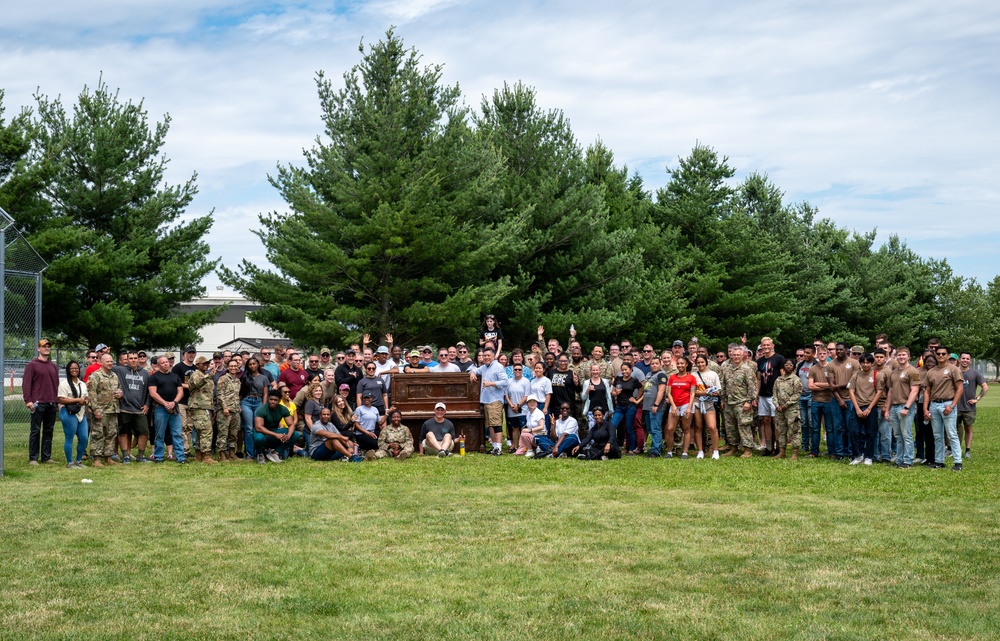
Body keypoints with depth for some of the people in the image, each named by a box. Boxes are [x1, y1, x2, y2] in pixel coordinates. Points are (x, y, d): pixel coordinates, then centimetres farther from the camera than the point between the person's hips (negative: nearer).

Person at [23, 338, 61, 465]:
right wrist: (28, 400, -15)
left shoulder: (53, 366, 16)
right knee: (35, 431, -2)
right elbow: (26, 383, -7)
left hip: (52, 404, 6)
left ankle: (46, 457, 13)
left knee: (49, 431, 8)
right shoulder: (32, 364, -1)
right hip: (38, 403, -6)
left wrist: (58, 401, 14)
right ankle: (33, 458, 1)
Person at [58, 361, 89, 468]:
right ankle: (70, 462, 6)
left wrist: (84, 402, 0)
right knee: (69, 438, -2)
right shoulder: (64, 384, -4)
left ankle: (79, 461, 19)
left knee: (84, 438, 4)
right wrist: (77, 400, -14)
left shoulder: (82, 384, 19)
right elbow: (61, 400, -13)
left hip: (81, 413, 7)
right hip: (69, 414, -7)